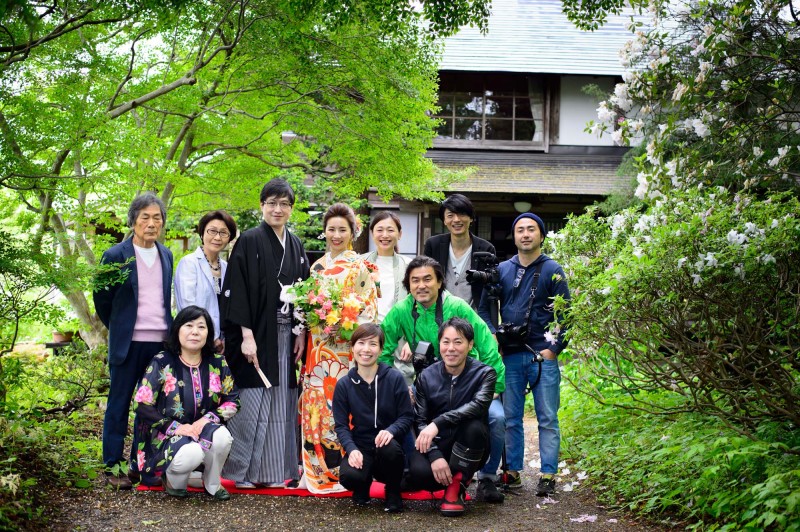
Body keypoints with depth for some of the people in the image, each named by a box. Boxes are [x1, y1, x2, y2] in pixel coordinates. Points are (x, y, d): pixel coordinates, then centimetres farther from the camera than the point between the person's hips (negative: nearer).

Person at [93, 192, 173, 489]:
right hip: (129, 343, -4)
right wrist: (119, 329, 10)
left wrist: (169, 330, 12)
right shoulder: (115, 256, -5)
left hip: (161, 342, 5)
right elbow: (101, 298, 3)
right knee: (119, 404, 2)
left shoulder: (166, 256, 10)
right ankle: (113, 466, 9)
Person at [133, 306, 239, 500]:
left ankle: (212, 484, -2)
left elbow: (232, 401, 3)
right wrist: (175, 427, -19)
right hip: (167, 436, -3)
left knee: (222, 437, -31)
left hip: (204, 430, 3)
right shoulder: (161, 363, -7)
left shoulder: (218, 363, 2)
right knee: (191, 454, -36)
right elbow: (142, 405, -11)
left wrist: (207, 419, -15)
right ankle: (173, 479, 2)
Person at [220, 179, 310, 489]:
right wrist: (247, 336, -17)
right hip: (257, 335, -5)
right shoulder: (249, 242, -5)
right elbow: (237, 291, -11)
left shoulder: (296, 246, 13)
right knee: (253, 401, -3)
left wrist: (301, 333, 4)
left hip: (286, 336, 5)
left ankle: (275, 469, 15)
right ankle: (243, 471, 6)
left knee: (281, 402, 7)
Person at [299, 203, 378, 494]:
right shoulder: (318, 266, 16)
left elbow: (369, 309, -6)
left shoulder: (359, 267, -1)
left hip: (344, 347, -6)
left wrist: (345, 328, -18)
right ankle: (316, 468, 11)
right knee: (314, 405, 4)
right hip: (318, 347, 6)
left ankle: (340, 470, -1)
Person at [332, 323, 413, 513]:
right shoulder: (344, 385, 0)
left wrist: (391, 431, -25)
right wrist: (351, 449, -20)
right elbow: (341, 425, 0)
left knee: (389, 447, -38)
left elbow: (407, 416, -4)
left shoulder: (394, 378, -5)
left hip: (388, 444, -1)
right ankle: (363, 485, 12)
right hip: (360, 448, 1)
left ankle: (393, 494, -5)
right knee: (349, 476, -31)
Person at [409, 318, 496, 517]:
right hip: (437, 445, 1)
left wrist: (438, 423, -40)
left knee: (474, 426, -35)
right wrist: (435, 456, -24)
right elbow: (420, 420, -7)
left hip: (470, 450, -1)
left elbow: (478, 405, -30)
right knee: (420, 473, -32)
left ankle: (456, 487, -14)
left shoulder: (484, 373, -9)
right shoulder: (426, 377, -1)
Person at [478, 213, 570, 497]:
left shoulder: (553, 270, 4)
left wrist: (553, 348, -7)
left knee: (547, 419, -1)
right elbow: (485, 308, 16)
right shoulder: (502, 270, 12)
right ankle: (512, 472, 12)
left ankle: (548, 475, 1)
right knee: (511, 418, 6)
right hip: (510, 355, 3)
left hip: (543, 356, -3)